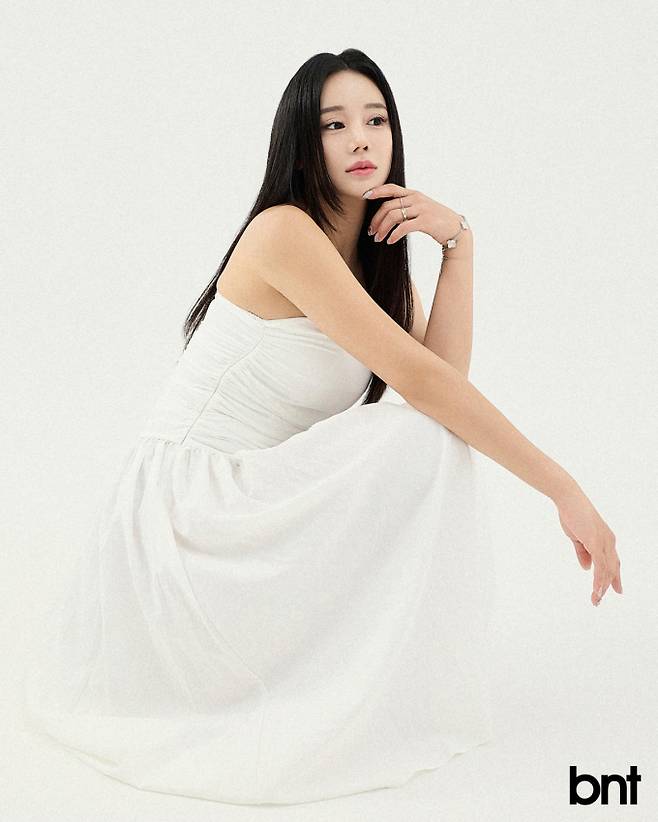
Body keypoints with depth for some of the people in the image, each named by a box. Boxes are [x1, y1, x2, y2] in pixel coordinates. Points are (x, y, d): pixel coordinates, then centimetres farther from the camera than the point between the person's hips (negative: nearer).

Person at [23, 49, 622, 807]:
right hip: (185, 497, -9)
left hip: (254, 500, 9)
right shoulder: (284, 231, -18)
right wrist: (565, 491, -24)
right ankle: (388, 711, -13)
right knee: (426, 445, -24)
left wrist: (458, 243, -12)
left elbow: (442, 373, -6)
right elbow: (416, 380, -25)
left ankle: (395, 695, 5)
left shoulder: (379, 253, 10)